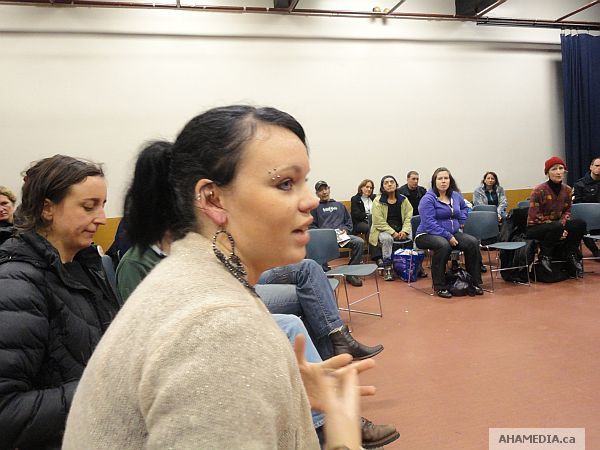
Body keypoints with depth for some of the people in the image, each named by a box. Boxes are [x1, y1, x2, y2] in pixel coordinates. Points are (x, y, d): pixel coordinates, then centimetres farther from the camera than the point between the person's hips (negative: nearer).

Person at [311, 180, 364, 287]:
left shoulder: (339, 205, 30)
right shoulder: (315, 207, 20)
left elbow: (349, 221, 26)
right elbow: (312, 226, 10)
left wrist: (346, 230, 4)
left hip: (342, 235, 3)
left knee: (359, 242, -27)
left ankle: (351, 274, -16)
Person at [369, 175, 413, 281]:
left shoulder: (403, 199, 9)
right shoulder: (378, 201, -4)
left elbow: (409, 216, 3)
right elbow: (379, 222, -10)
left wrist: (404, 231, -14)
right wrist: (393, 233, -18)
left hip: (401, 230, 3)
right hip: (384, 230, -3)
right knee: (387, 239, -36)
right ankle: (387, 267, -21)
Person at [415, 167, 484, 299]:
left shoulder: (455, 195, 11)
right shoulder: (428, 199, -11)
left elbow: (464, 206, 35)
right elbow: (429, 224, -20)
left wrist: (461, 221, 17)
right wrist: (448, 236, -24)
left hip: (453, 233, 7)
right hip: (427, 235, -6)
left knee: (473, 242, -18)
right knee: (443, 245, -38)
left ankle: (475, 283, -5)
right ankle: (440, 287, -26)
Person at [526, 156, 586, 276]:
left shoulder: (567, 189, -1)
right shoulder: (539, 190, -18)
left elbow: (567, 211, 7)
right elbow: (534, 217, -19)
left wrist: (562, 224, -17)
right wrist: (559, 227, -21)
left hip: (556, 225, 6)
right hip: (535, 228, -5)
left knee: (580, 224, -18)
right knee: (556, 227, -35)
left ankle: (572, 255, -1)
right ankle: (545, 256, -13)